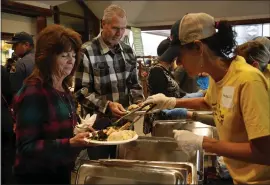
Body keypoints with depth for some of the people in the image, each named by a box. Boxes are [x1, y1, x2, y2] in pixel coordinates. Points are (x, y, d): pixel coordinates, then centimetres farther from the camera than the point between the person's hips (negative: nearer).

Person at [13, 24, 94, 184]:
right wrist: (69, 143, -31)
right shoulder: (33, 93, -21)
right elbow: (26, 147, -23)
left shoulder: (64, 89, 4)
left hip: (62, 171, 8)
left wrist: (81, 134, -3)